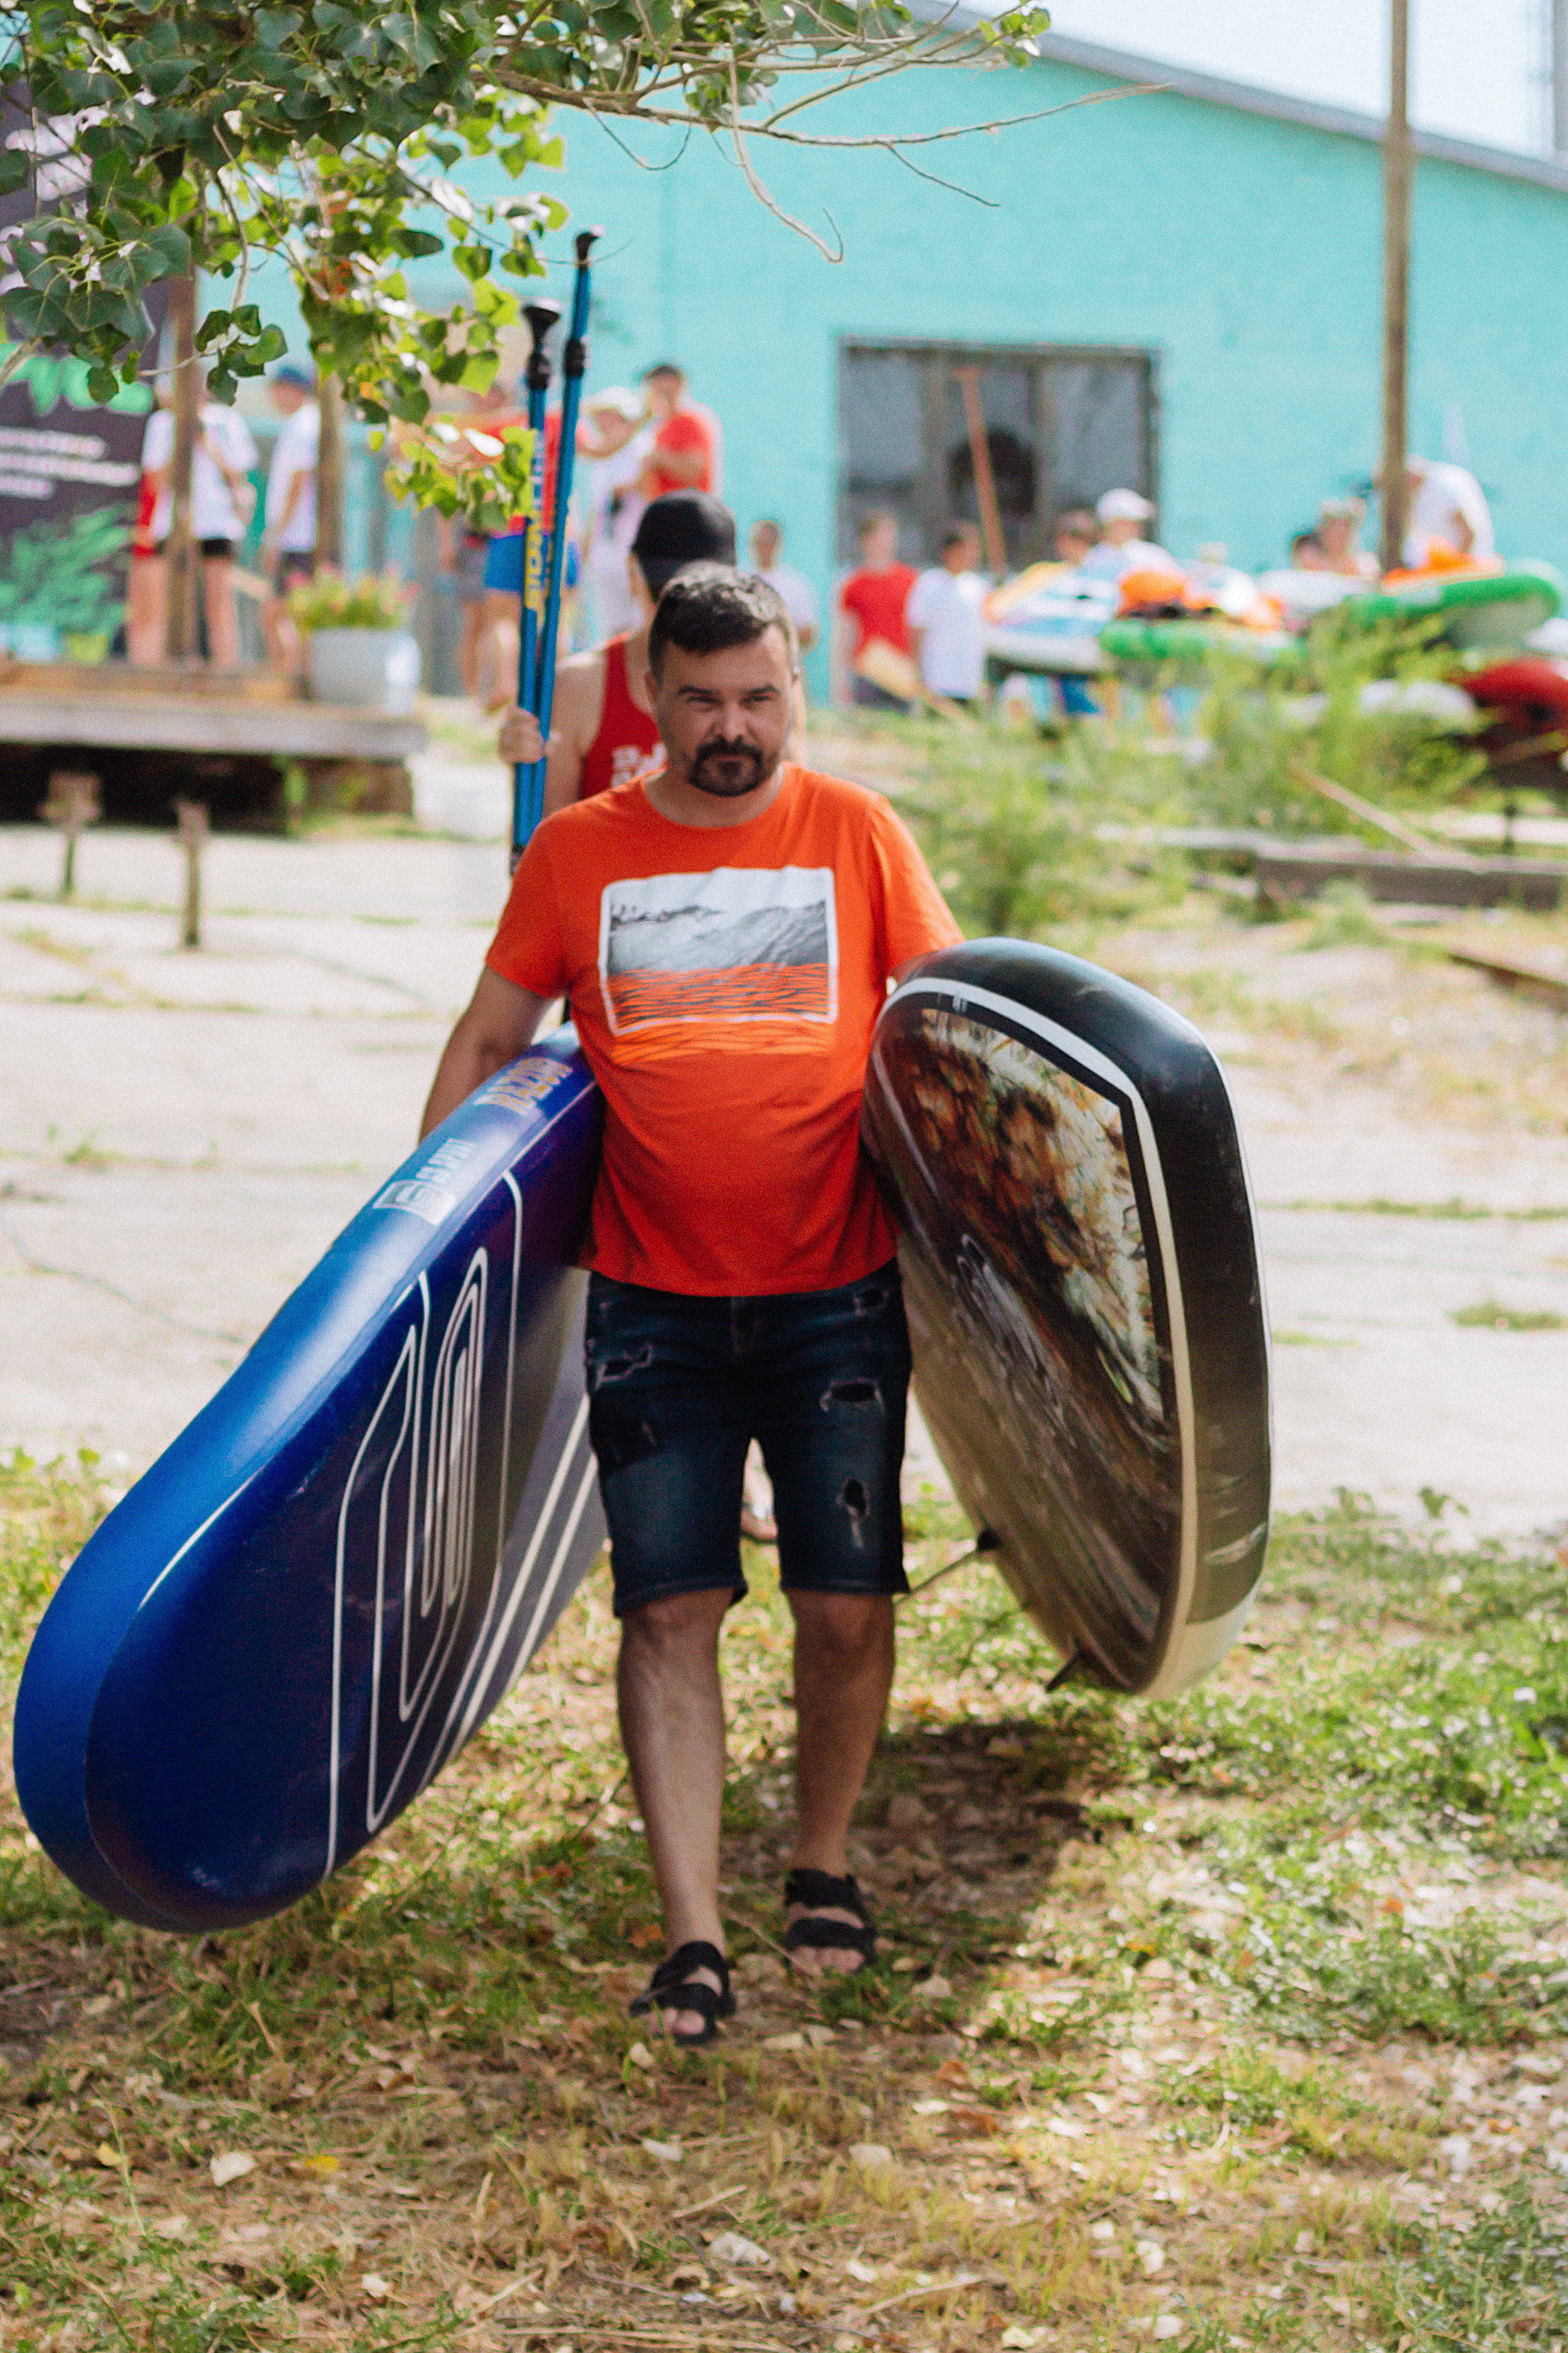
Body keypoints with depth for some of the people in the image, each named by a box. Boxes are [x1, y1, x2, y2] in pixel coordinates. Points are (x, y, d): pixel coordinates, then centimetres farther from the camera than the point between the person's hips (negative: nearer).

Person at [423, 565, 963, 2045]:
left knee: (847, 1606, -1)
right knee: (670, 1610, -4)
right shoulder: (576, 854, 6)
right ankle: (692, 1936, 0)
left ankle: (822, 1869, 23)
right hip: (652, 1307, 0)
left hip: (836, 1297, 0)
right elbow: (486, 1044, 14)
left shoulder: (857, 836, 5)